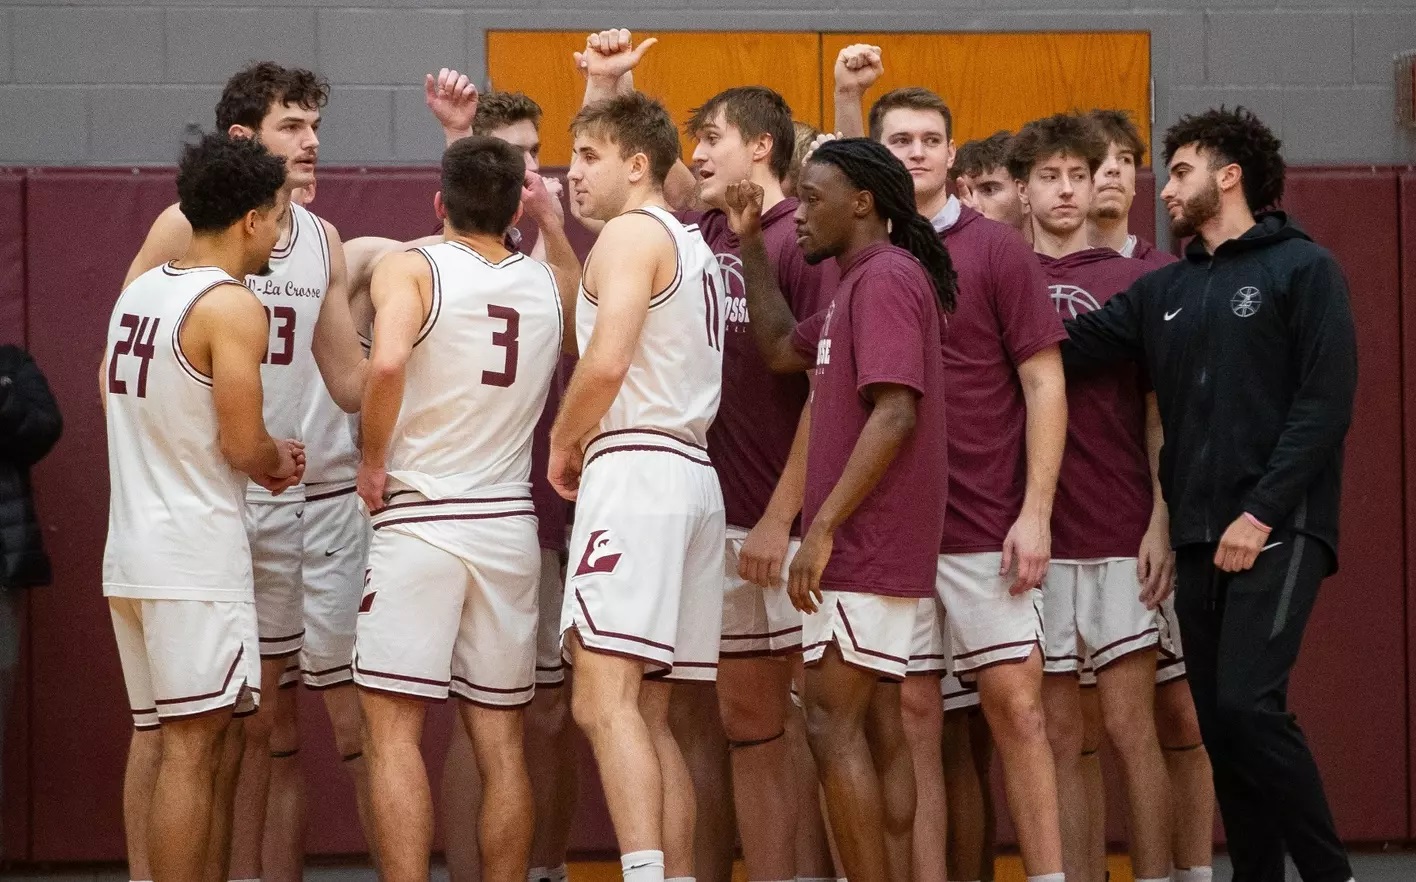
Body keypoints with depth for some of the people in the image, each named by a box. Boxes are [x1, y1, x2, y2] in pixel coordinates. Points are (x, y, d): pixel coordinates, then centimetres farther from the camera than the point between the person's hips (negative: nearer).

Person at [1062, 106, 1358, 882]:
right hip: (1198, 539, 6)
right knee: (1219, 726, 4)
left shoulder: (1302, 269, 0)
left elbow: (1325, 403, -9)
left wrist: (1263, 514, -16)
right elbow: (1066, 346, 10)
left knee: (1248, 704, -18)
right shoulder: (1163, 292, 17)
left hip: (1277, 532, -6)